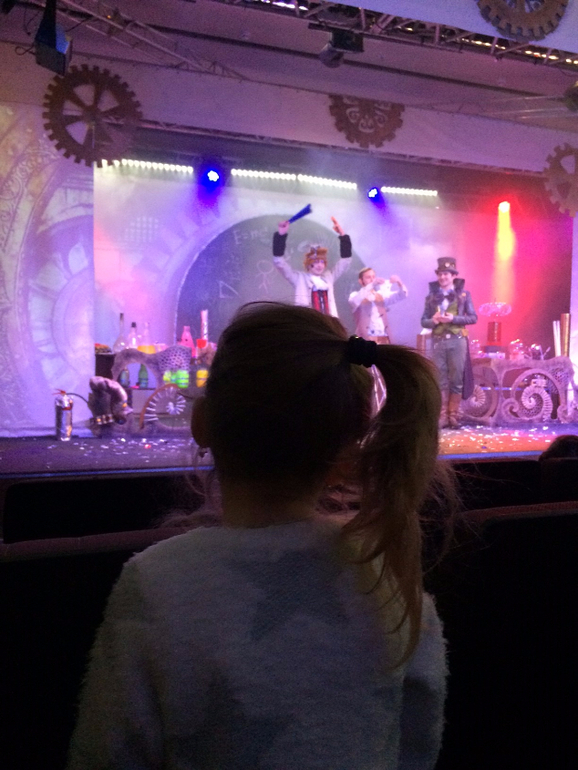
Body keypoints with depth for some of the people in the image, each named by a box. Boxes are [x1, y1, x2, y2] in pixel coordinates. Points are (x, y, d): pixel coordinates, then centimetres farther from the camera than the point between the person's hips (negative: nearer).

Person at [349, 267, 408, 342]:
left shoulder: (381, 294, 16)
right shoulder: (356, 295, 5)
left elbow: (401, 296, 6)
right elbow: (354, 301, -19)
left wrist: (399, 284, -15)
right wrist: (372, 285, -28)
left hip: (384, 338, 4)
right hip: (366, 339, -4)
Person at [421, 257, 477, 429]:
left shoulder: (463, 294, 6)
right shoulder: (431, 297, 10)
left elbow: (473, 317, 1)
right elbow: (424, 321, 9)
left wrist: (453, 318, -12)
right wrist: (433, 320, -13)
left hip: (457, 340, -1)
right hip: (438, 342, 1)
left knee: (456, 380, 0)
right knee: (441, 380, 0)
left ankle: (453, 415, 7)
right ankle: (442, 416, 4)